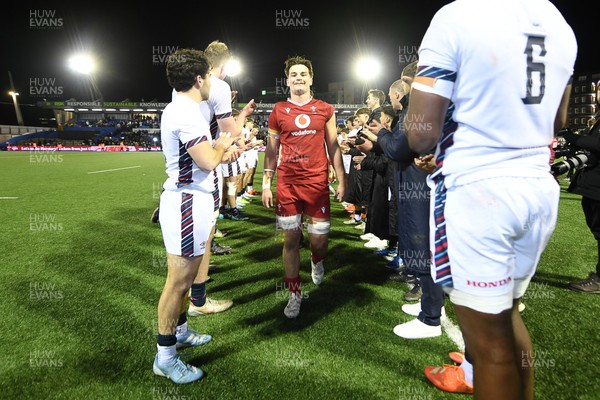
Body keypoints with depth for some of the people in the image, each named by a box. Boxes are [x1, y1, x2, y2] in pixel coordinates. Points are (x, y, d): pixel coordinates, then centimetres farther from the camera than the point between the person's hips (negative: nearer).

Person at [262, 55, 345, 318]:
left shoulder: (325, 110, 8)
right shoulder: (278, 111, 7)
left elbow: (333, 147, 10)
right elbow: (271, 149, 9)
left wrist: (341, 180, 5)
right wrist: (266, 183, 4)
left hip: (317, 183, 0)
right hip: (287, 184, 0)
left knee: (318, 240, 2)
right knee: (291, 239, 3)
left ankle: (317, 262, 40)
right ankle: (294, 295, 18)